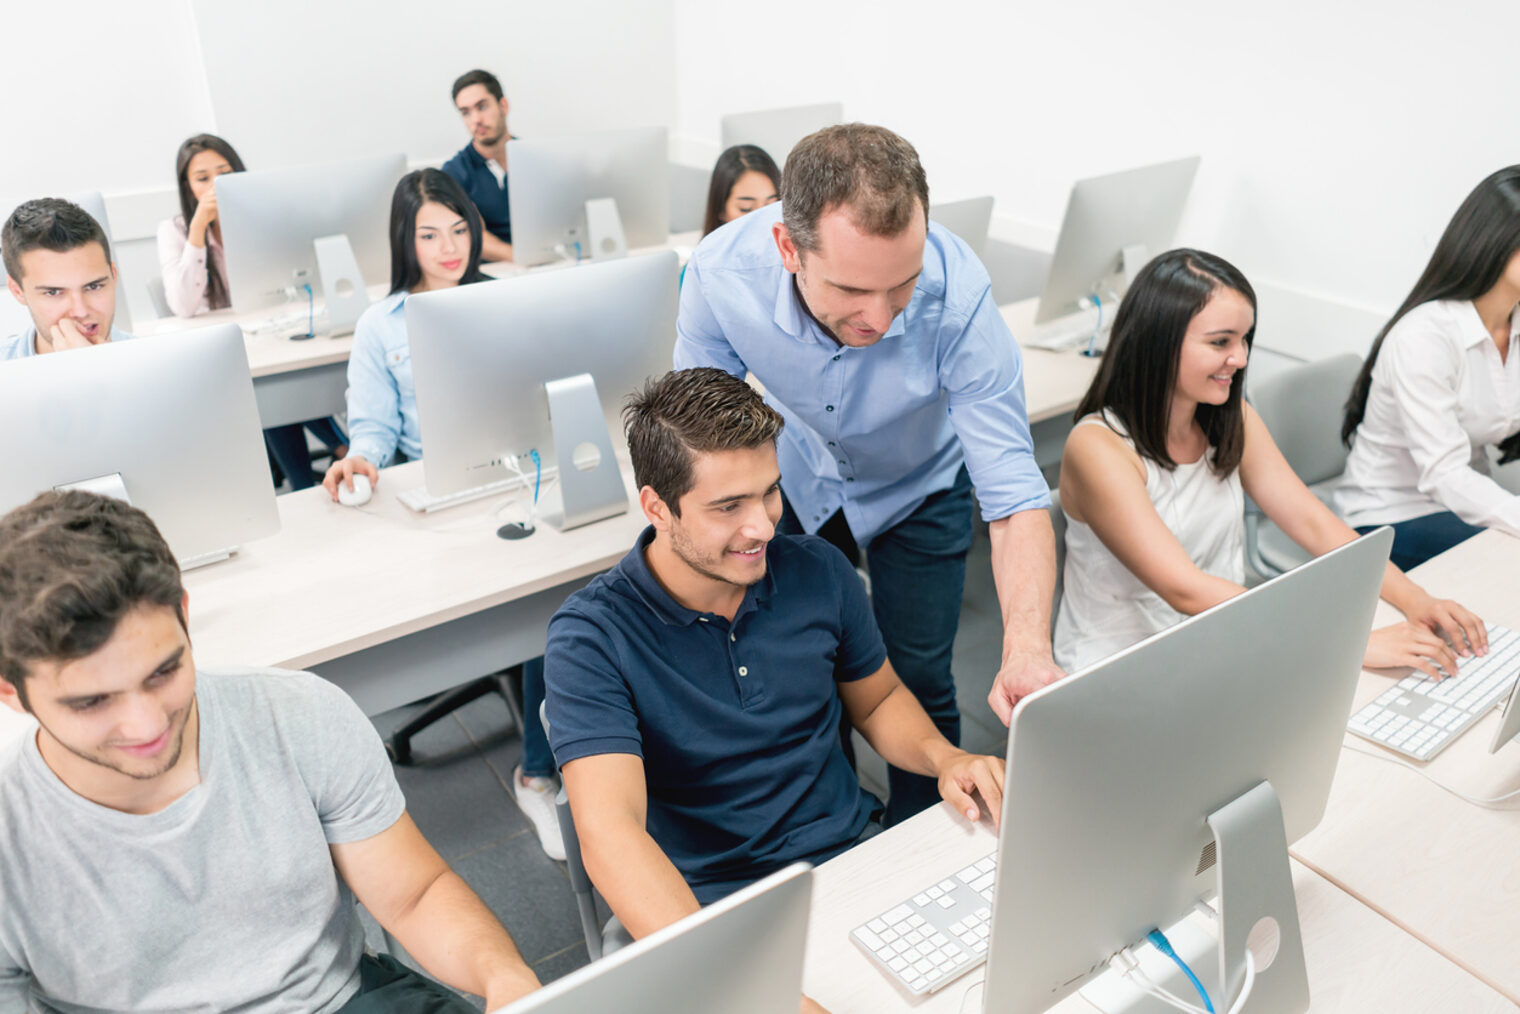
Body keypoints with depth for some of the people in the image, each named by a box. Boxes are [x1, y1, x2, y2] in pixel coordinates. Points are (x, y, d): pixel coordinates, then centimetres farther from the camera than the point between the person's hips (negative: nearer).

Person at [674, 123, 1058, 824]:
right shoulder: (719, 273, -34)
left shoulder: (957, 297, -39)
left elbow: (1014, 495, -36)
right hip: (798, 477, 2)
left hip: (917, 490, -1)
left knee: (918, 680, 3)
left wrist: (1028, 648, -51)